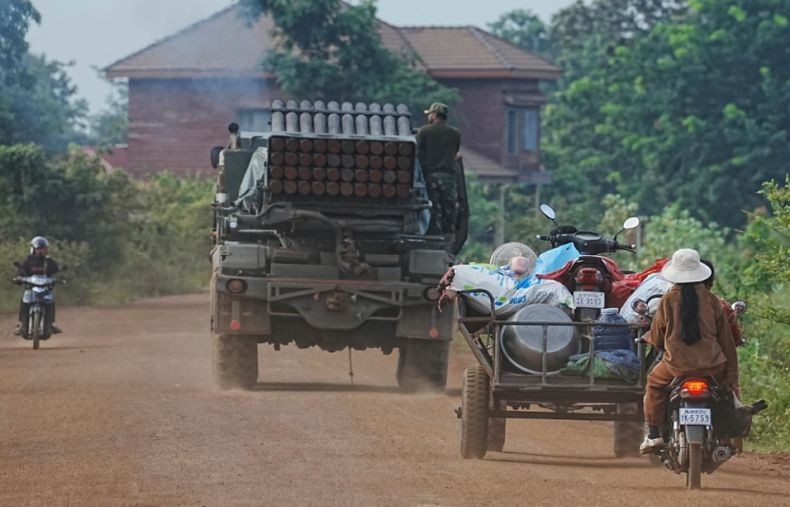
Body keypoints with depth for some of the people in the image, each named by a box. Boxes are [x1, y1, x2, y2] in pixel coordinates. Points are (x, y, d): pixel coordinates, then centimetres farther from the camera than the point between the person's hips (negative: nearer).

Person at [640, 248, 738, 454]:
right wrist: (732, 376, 9)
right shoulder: (711, 300, 2)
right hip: (712, 366, 1)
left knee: (655, 383, 27)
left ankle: (654, 434, 19)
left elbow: (656, 338, 9)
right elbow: (726, 340, 4)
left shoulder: (668, 300, -1)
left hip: (678, 365, -1)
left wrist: (648, 337, 35)